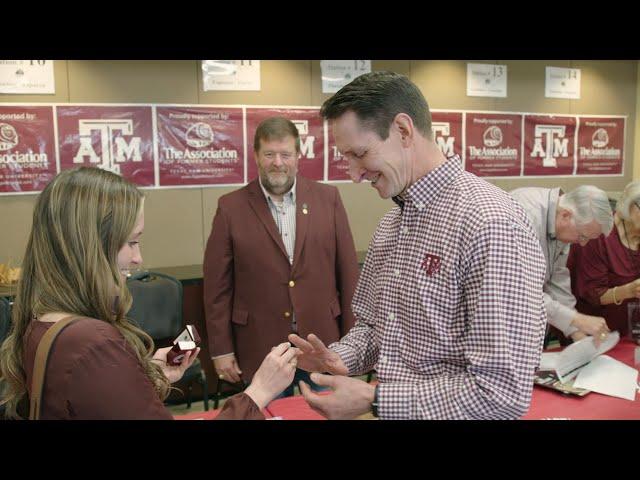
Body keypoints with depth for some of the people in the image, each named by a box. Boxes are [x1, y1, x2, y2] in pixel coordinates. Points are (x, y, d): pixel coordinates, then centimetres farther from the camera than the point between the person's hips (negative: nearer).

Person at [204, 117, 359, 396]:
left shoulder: (328, 198, 0)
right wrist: (221, 350, -2)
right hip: (260, 350, -1)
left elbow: (348, 272, 2)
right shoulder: (231, 207, -3)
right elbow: (217, 286, -2)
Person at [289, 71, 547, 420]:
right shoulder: (390, 224, 3)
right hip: (389, 409, 7)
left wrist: (373, 400, -24)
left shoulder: (492, 224, -25)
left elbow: (503, 392, -26)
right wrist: (340, 358, -8)